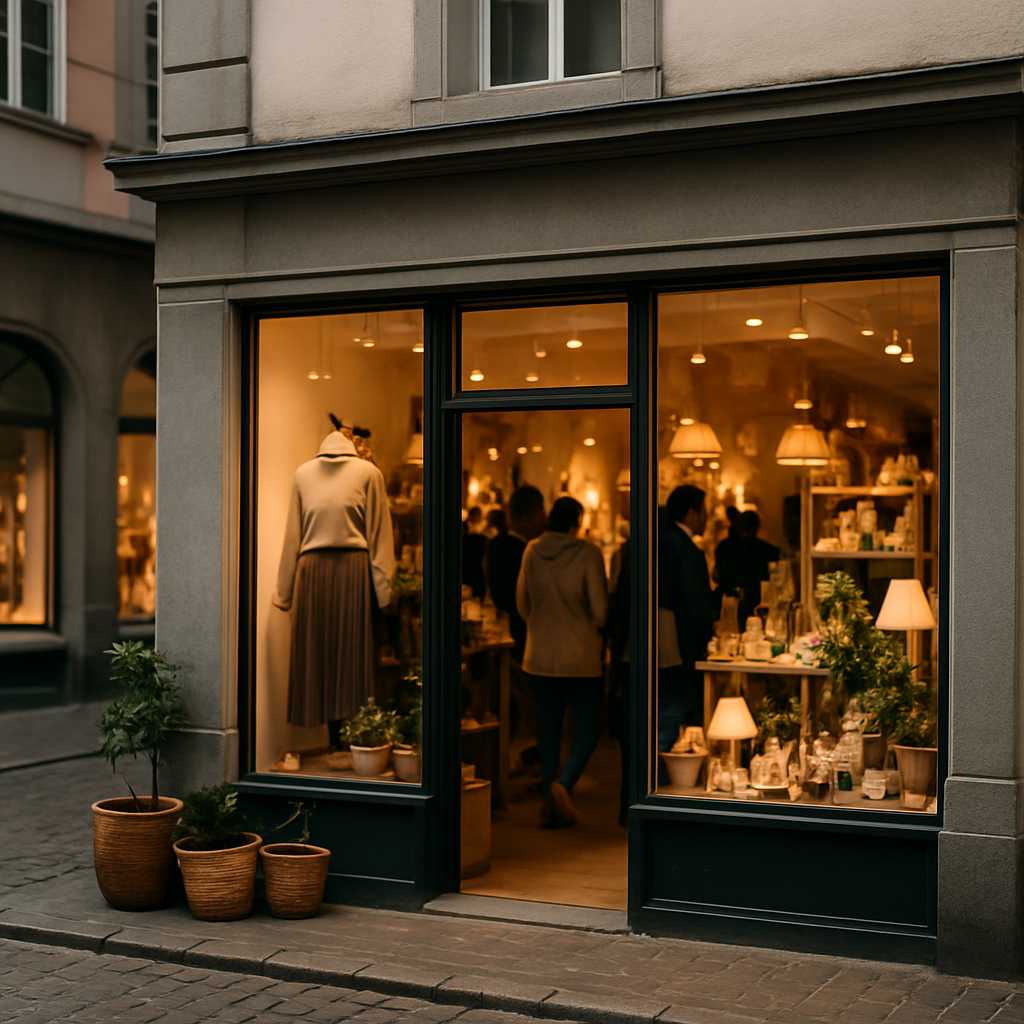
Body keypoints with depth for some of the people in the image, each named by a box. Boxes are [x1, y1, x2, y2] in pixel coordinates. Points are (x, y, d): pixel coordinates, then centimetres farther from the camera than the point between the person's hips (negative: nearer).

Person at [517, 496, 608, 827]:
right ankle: (563, 783, -18)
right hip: (581, 655, -4)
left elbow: (522, 603, 6)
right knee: (587, 728, 5)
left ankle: (551, 806, 13)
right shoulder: (588, 553, -12)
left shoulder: (532, 551, -1)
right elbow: (600, 609, -11)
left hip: (541, 654, 4)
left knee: (548, 727, 12)